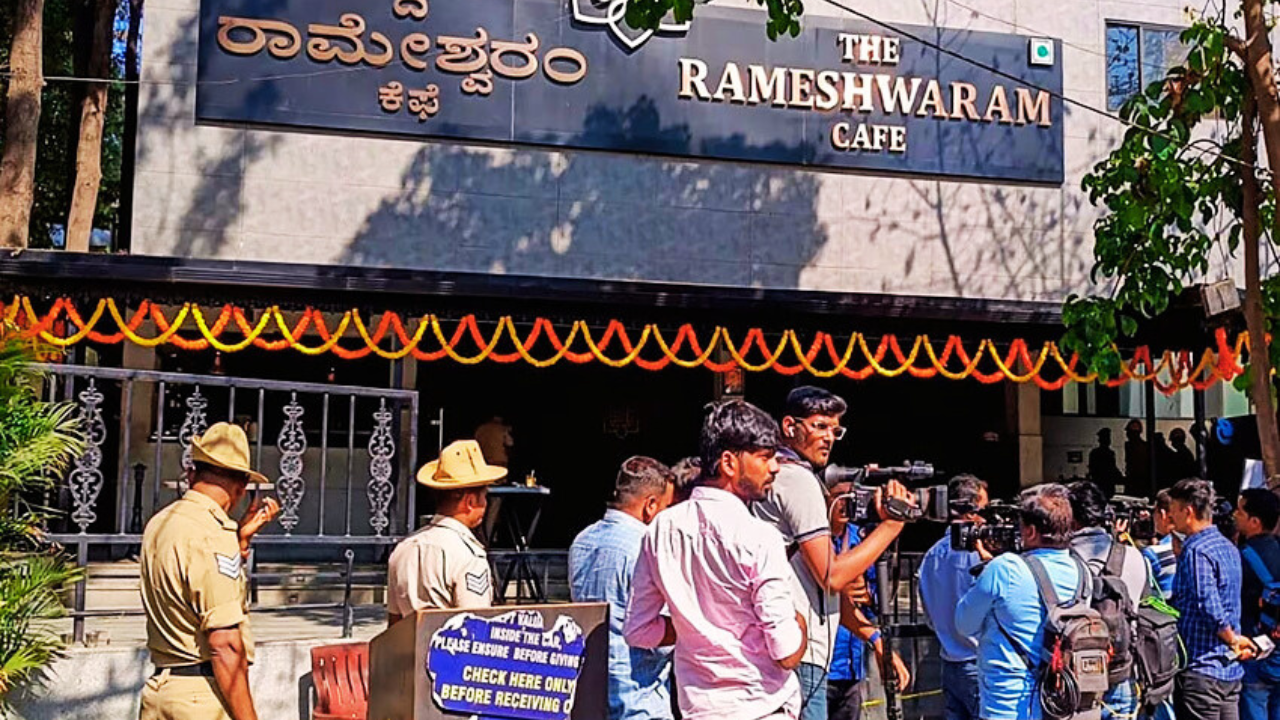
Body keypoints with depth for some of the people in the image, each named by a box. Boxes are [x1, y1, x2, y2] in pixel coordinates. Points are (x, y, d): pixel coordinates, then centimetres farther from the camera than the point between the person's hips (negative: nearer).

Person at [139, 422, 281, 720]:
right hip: (205, 696, -9)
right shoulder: (212, 536, -17)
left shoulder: (158, 525, 10)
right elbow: (224, 644, -21)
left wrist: (241, 537, 16)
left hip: (159, 686, 9)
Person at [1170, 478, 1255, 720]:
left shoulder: (1196, 551, -17)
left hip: (1201, 669, -9)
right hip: (1231, 670, 9)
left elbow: (1209, 607, -22)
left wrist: (1233, 640, -11)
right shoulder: (1228, 547, 13)